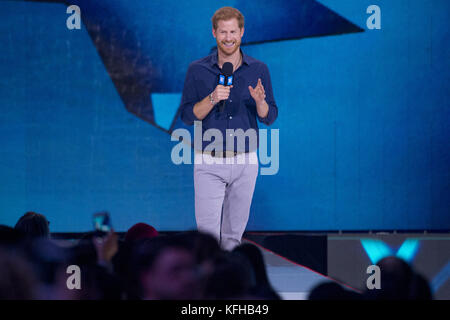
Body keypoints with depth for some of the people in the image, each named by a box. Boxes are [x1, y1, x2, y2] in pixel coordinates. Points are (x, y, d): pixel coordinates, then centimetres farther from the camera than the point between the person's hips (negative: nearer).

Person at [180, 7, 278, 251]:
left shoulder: (258, 70, 4)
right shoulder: (197, 70, -1)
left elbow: (269, 117, 3)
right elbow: (187, 116, -3)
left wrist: (260, 101, -19)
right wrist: (212, 99, -20)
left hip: (245, 163, 2)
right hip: (209, 163, -2)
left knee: (233, 233, 8)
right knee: (208, 232, -9)